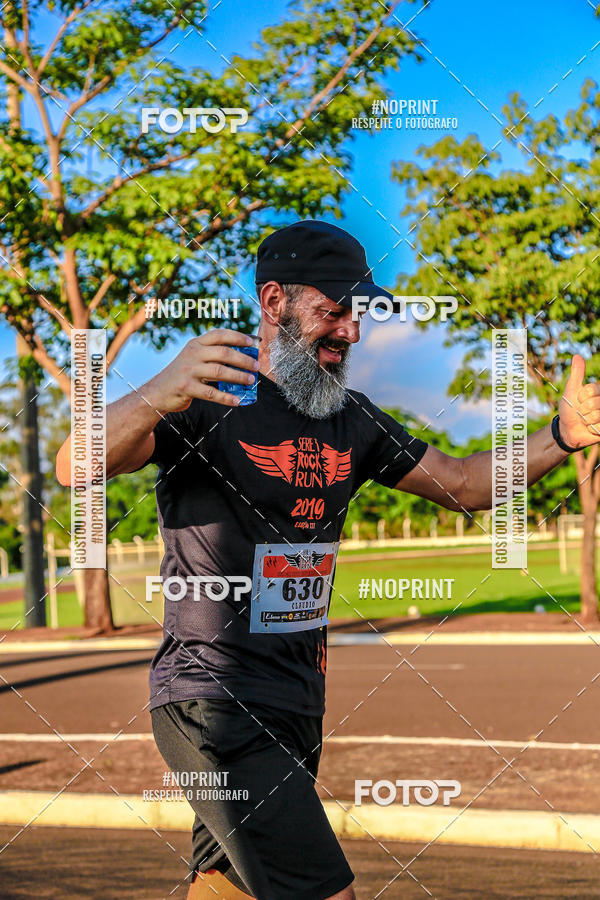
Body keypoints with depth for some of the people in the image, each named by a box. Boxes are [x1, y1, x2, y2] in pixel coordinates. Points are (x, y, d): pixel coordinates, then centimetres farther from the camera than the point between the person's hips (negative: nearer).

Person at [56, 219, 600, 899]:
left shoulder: (351, 421, 11)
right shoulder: (209, 404, -13)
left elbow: (461, 485, 17)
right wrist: (157, 397, -47)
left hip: (299, 708, 8)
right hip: (215, 707, -8)